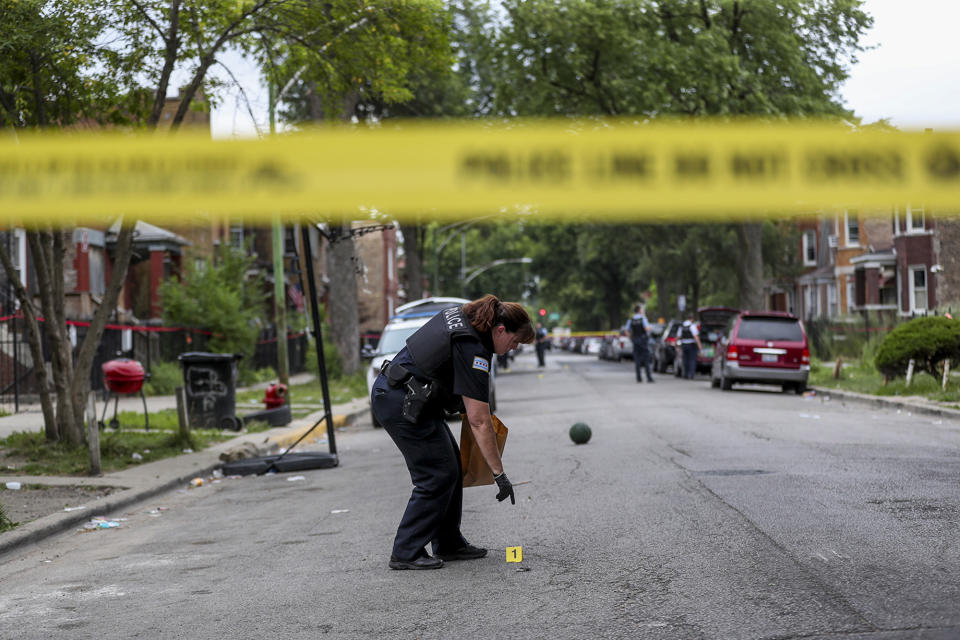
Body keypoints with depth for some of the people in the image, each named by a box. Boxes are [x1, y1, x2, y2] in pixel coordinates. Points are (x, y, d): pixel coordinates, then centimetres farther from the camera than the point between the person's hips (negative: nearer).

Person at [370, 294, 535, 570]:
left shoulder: (459, 316, 6)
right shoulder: (473, 351, -20)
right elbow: (479, 422, -20)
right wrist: (499, 474, -16)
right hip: (402, 405, -10)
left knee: (452, 467, 12)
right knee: (437, 476, -6)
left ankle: (448, 544, 19)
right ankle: (406, 553, -1)